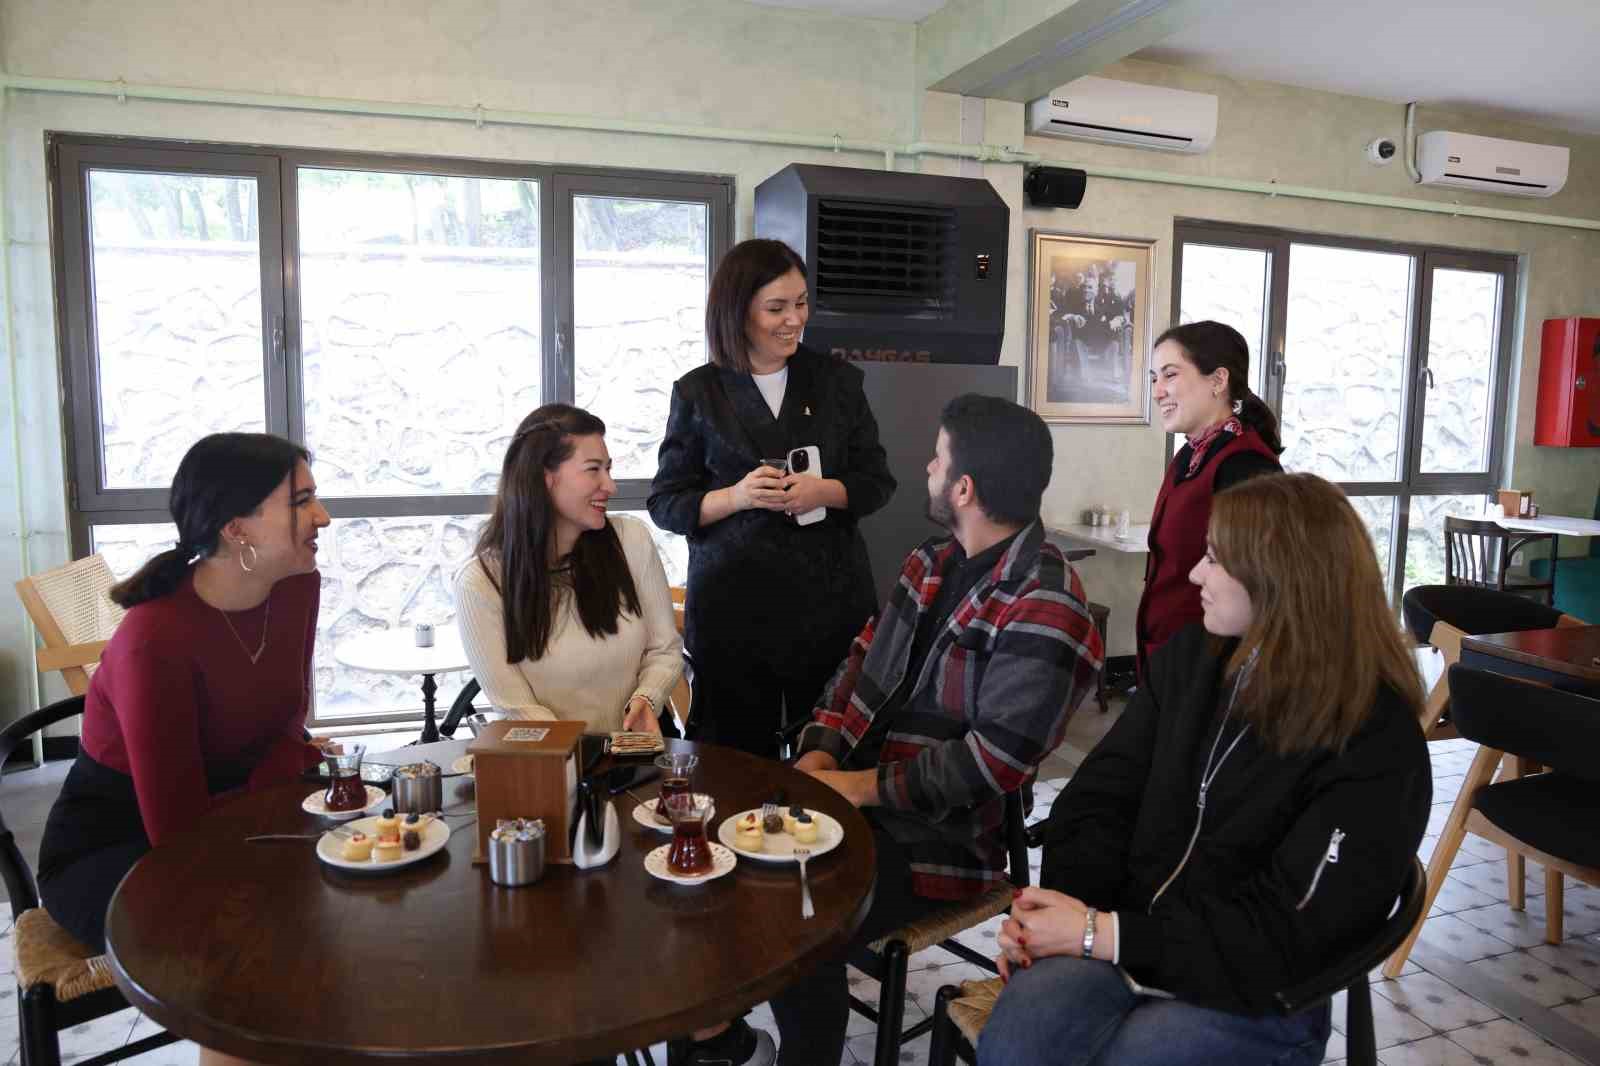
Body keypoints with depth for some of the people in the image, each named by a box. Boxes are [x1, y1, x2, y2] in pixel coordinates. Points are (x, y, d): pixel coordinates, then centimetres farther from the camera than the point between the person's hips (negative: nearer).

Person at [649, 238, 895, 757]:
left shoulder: (838, 380, 7)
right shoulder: (697, 392, 2)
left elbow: (877, 481, 8)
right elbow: (666, 503, 3)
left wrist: (825, 491, -13)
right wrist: (736, 497, -15)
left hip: (829, 597, 1)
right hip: (731, 603, -1)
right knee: (738, 759, 6)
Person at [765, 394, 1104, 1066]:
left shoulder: (1044, 614, -20)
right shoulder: (931, 565, 8)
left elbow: (991, 765, -23)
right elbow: (861, 665, 11)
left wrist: (864, 786, -17)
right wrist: (820, 754, -4)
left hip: (940, 837, -8)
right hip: (855, 790, 8)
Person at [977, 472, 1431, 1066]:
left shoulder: (1376, 747, -13)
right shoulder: (1191, 656, 5)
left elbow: (1284, 935, -16)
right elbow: (1102, 794, 6)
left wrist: (1106, 935, -20)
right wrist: (1064, 905, -12)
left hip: (1253, 996, -3)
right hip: (1116, 938, 3)